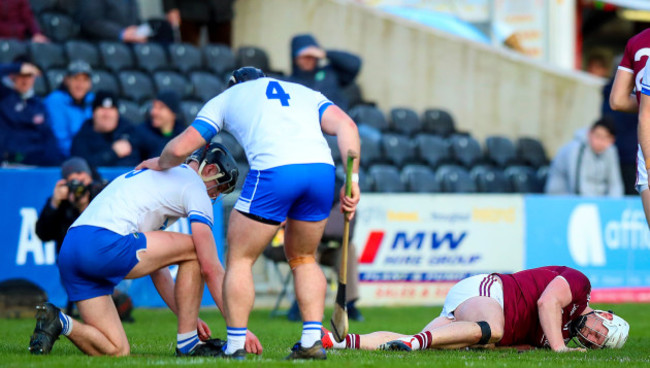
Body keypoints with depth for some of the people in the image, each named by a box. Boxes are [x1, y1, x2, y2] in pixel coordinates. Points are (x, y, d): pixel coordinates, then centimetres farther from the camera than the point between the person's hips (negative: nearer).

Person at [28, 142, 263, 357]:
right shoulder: (194, 187, 6)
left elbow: (153, 260, 35)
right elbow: (210, 268, 2)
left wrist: (185, 315, 33)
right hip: (104, 243, -9)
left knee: (116, 351, 8)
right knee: (193, 249, 4)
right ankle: (187, 343, 5)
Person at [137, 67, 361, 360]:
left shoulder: (226, 99, 28)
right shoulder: (306, 93, 34)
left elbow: (180, 148, 22)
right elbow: (346, 125, 14)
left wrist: (160, 164, 44)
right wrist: (352, 179, 8)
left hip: (273, 171, -4)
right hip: (322, 168, 4)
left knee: (239, 259, 13)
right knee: (303, 258, 23)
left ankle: (235, 346, 9)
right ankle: (312, 341, 13)